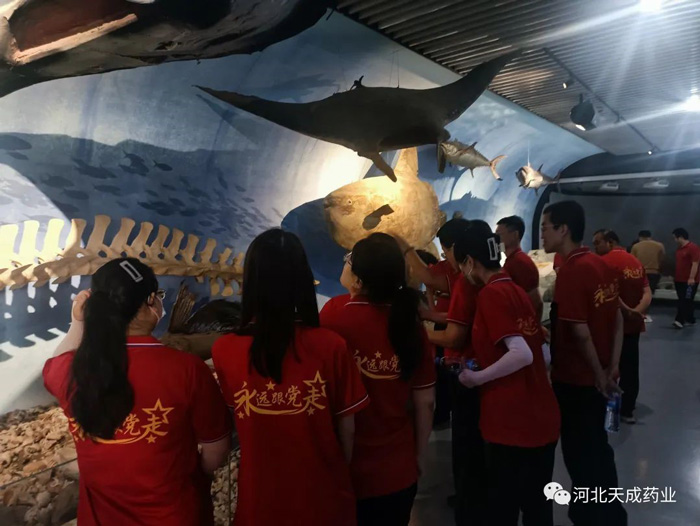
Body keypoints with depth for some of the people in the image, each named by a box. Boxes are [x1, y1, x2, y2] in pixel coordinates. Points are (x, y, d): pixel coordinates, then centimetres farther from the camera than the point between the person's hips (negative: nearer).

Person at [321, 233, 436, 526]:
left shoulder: (335, 312, -20)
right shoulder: (411, 326, -8)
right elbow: (425, 402, 0)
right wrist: (419, 456, 11)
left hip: (345, 470, -3)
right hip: (399, 470, 3)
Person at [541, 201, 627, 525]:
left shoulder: (570, 271, -23)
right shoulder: (601, 265, 3)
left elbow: (580, 331, -23)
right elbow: (617, 318, 7)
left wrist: (598, 374, -9)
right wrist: (612, 368, 6)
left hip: (575, 380, -8)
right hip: (597, 379, 8)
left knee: (581, 454, 10)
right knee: (596, 449, 23)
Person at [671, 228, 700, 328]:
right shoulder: (679, 248, 14)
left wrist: (691, 278, -23)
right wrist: (676, 277, 19)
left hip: (689, 281, -9)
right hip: (679, 280, 9)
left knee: (685, 301, -8)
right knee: (684, 301, 13)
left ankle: (680, 321, -11)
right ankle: (690, 320, 22)